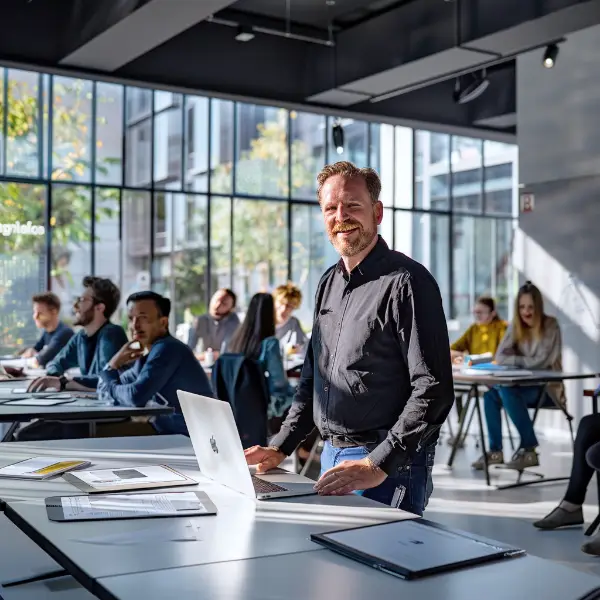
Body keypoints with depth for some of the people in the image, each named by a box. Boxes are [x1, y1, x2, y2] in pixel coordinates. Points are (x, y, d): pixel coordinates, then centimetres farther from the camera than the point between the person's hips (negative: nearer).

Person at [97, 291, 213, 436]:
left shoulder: (166, 349, -15)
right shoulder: (147, 353, 11)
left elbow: (136, 396, -24)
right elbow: (105, 391, 14)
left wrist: (112, 389, -3)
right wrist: (114, 363, -4)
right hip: (166, 426, 8)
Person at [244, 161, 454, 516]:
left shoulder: (407, 282, -14)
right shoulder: (329, 283, 12)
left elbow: (434, 390, -20)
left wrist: (377, 465, -25)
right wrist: (281, 447, 9)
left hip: (389, 468, -7)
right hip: (331, 459, 8)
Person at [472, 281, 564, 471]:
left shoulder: (550, 326, -10)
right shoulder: (516, 326, 6)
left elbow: (541, 362, -16)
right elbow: (500, 357, -1)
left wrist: (515, 359, -9)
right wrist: (523, 360, -18)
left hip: (547, 388, -6)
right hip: (525, 385, 6)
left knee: (507, 391, -31)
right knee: (491, 392, -20)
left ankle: (529, 450, -22)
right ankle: (495, 451, -12)